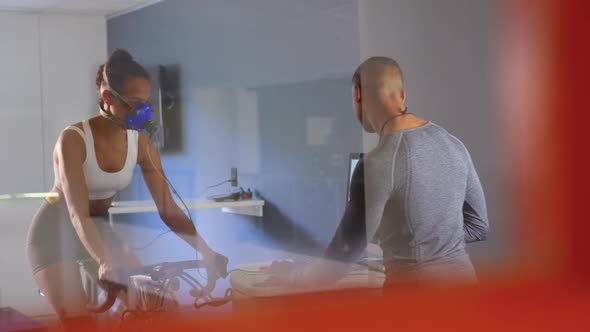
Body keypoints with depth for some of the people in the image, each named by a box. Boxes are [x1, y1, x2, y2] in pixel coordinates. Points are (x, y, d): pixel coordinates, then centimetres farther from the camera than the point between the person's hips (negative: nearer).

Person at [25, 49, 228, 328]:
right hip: (55, 231, -5)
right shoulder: (73, 140, -26)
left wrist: (207, 252, -24)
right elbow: (78, 214, -35)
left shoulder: (141, 145, -10)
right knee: (78, 322, -17)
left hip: (98, 227, 5)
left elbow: (168, 209, -11)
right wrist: (104, 262, -51)